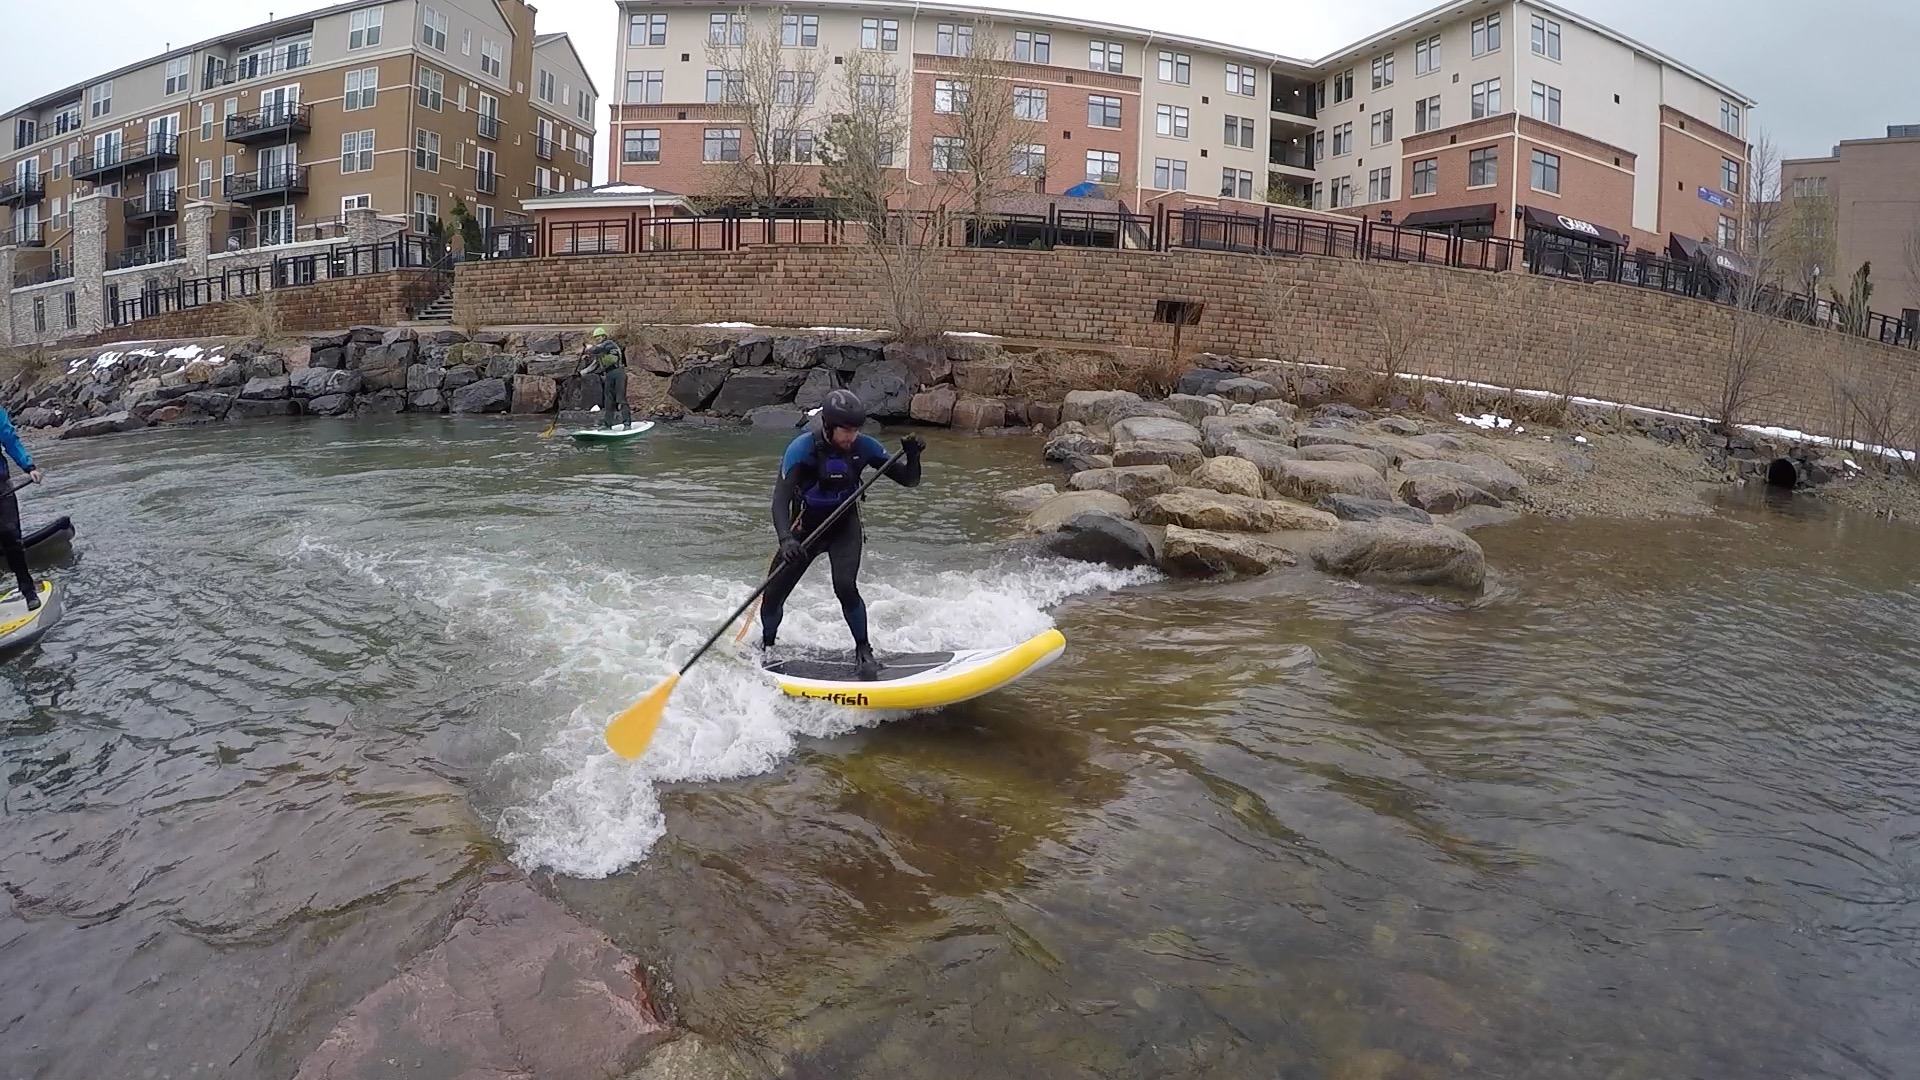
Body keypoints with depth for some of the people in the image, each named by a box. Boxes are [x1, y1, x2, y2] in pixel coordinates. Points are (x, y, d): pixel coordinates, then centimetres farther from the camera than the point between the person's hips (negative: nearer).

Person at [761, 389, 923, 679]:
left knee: (845, 587, -24)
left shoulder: (864, 447, -16)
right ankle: (766, 648, 32)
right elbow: (781, 499, -33)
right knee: (773, 595, 1)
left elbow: (909, 481, -11)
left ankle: (863, 651, -3)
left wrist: (912, 456, -32)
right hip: (805, 528, 0)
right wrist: (786, 538, -49)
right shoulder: (803, 448, -25)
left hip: (844, 526, 0)